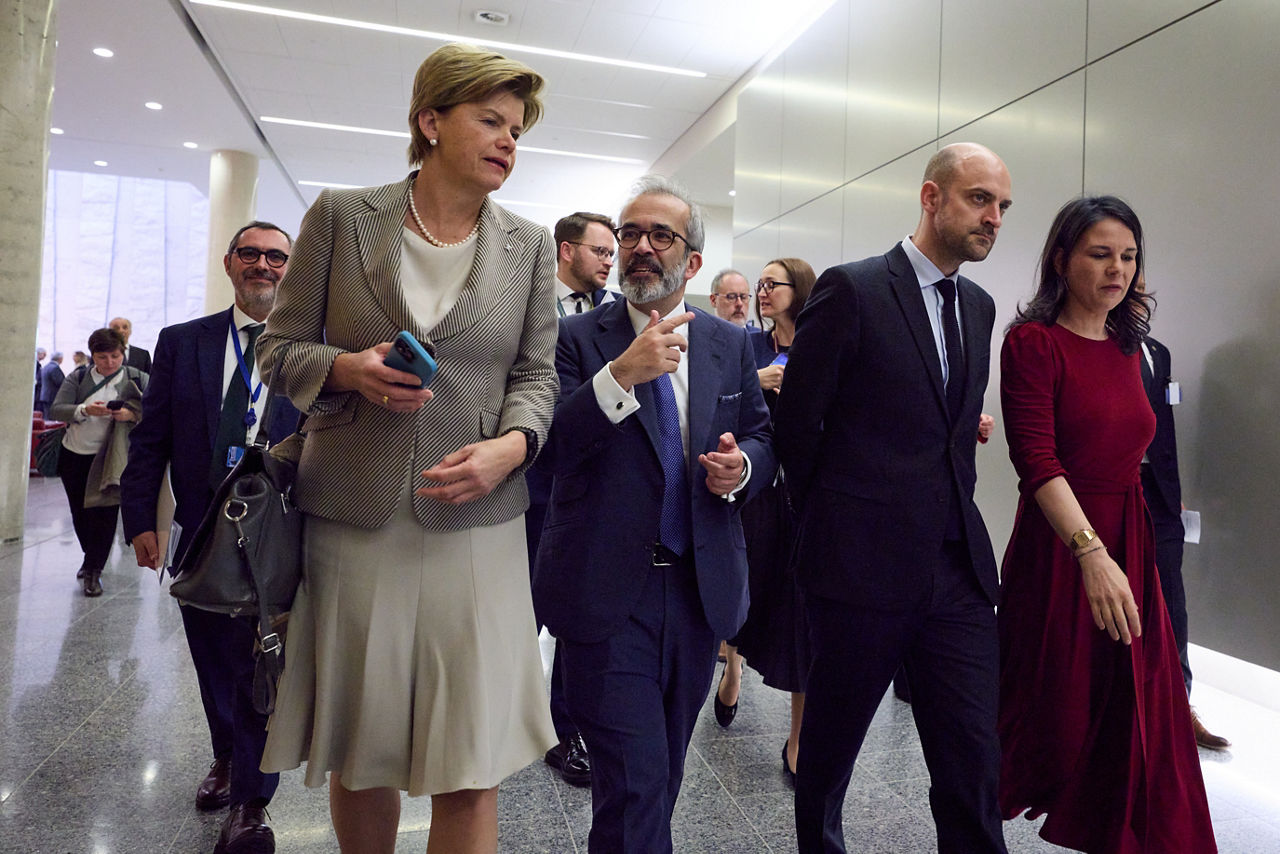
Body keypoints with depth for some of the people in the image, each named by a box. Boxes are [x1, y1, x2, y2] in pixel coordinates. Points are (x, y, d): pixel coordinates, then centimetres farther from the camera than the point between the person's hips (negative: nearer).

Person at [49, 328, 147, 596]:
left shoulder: (136, 379, -3)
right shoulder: (79, 377, 2)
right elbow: (56, 409, -6)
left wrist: (131, 415, -27)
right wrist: (85, 410, -24)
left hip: (108, 458, -3)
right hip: (74, 455, 3)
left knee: (104, 512, -7)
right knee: (79, 513, 13)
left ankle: (94, 570, 4)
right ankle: (92, 559, 34)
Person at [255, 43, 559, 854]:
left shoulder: (530, 246, 7)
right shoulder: (341, 216, 3)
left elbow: (537, 374, 6)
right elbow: (280, 345, 7)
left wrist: (513, 444, -14)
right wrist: (346, 369, -14)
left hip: (475, 520, 0)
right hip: (353, 517, 0)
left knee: (472, 771, 1)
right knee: (355, 756, 15)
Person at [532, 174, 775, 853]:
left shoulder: (730, 344, 7)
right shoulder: (578, 338, -4)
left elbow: (762, 440, 13)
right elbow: (550, 448, -16)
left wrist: (742, 466, -10)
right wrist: (621, 375, -29)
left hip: (701, 587, 5)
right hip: (609, 590, -4)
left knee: (666, 769, 22)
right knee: (634, 777, -3)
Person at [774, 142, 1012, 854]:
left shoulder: (978, 307, 13)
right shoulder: (851, 289, -8)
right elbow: (797, 421, -6)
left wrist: (953, 508, 10)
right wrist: (831, 520, 3)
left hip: (958, 565, 5)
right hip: (864, 560, -5)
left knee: (975, 761, 6)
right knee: (832, 740, 14)